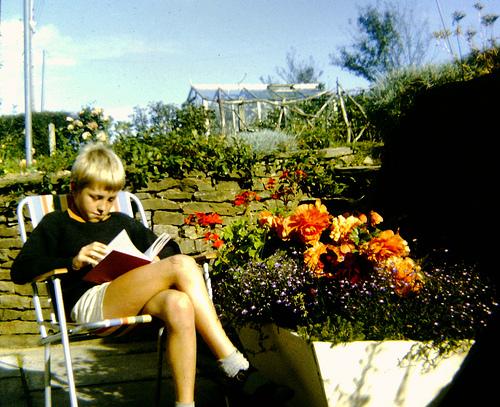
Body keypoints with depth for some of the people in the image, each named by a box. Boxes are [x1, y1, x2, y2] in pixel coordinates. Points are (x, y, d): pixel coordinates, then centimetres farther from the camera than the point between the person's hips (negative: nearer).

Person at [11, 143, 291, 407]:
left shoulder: (122, 223, 29)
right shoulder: (56, 224, 16)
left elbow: (168, 249, 32)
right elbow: (20, 271, 3)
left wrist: (158, 265, 6)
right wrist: (73, 261, -12)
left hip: (132, 305, 5)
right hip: (89, 304, -5)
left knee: (179, 305, -36)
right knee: (183, 266, -28)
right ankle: (237, 369, -29)